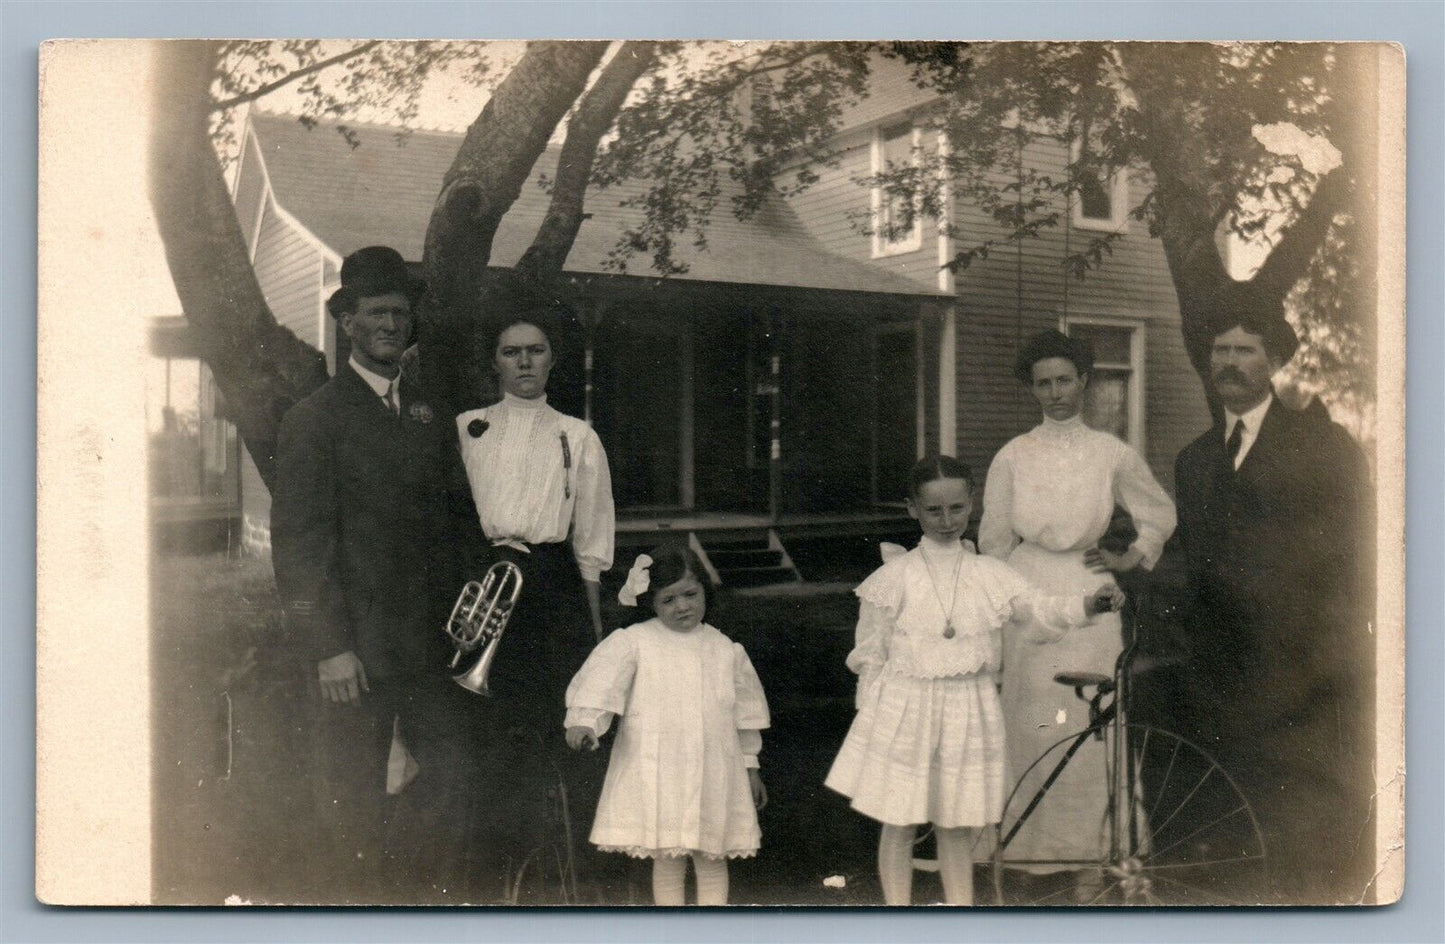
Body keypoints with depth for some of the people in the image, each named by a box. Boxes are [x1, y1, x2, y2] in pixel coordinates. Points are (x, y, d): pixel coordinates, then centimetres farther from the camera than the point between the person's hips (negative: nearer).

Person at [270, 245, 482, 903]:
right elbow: (298, 541, -10)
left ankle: (429, 898, 26)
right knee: (351, 805, 3)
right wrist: (329, 646, -15)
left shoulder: (427, 415, 13)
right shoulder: (314, 419, -5)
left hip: (427, 640, 6)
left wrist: (452, 619, 8)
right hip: (355, 646, -6)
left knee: (452, 770, 8)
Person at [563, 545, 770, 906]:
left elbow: (745, 711, 15)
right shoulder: (634, 642, -2)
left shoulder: (725, 650, 7)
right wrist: (584, 721, -33)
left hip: (714, 774, 2)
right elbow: (601, 677, -16)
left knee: (712, 859, 9)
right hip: (657, 775, -2)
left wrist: (750, 767, 18)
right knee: (667, 861, 6)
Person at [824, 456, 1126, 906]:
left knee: (957, 824, 13)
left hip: (968, 713, 2)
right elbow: (870, 654, -1)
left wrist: (1088, 603, -18)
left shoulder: (992, 576, 3)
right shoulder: (893, 578, -6)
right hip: (904, 713, -2)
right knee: (899, 823, 6)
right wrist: (873, 714, -2)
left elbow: (1039, 614, -1)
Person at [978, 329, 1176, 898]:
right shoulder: (1013, 456, 2)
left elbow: (1160, 515, 19)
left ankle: (1085, 854, 14)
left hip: (1085, 596, 0)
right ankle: (1030, 846, 17)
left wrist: (1129, 560, 9)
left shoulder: (1112, 454, 3)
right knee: (1027, 721, 3)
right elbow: (994, 540, 7)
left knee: (1084, 724, 1)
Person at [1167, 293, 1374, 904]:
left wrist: (1341, 645, -7)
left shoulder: (1324, 446, 1)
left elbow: (1356, 554, -1)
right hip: (1223, 681, 4)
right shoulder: (1193, 460, 16)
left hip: (1306, 674, -4)